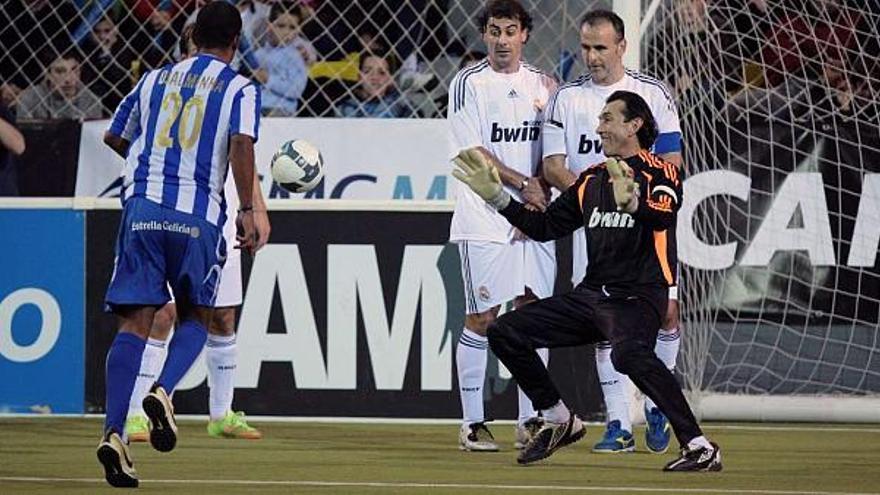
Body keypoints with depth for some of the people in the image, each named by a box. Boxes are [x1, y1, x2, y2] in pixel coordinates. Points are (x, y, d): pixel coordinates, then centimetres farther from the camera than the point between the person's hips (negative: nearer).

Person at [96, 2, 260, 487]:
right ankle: (163, 391, -12)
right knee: (195, 317, 16)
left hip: (142, 206, 2)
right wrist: (247, 210, -11)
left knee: (135, 322, -2)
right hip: (198, 215, -2)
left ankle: (113, 432, -16)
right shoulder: (240, 88, 6)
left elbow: (114, 137, 27)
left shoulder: (156, 79, 18)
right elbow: (241, 143, -11)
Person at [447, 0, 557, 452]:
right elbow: (474, 153, -8)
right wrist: (522, 185, -13)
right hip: (484, 222, -5)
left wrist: (538, 201, -3)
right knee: (481, 318, -5)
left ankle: (529, 422, 8)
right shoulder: (468, 84, -3)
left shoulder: (542, 85, 11)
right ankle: (472, 423, 0)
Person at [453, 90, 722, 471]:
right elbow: (544, 227, 21)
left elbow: (662, 218, -25)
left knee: (628, 353, -38)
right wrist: (495, 196, 14)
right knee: (504, 332, 4)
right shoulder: (591, 179, 19)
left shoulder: (659, 173, -4)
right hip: (590, 295, 8)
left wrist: (632, 203, -47)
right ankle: (560, 423, 16)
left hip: (638, 297, -8)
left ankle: (699, 447, -36)